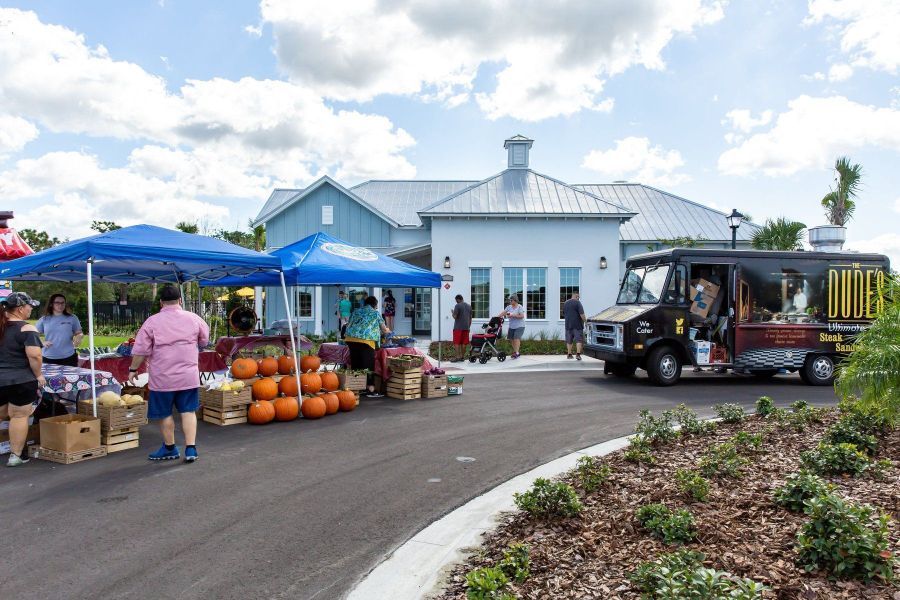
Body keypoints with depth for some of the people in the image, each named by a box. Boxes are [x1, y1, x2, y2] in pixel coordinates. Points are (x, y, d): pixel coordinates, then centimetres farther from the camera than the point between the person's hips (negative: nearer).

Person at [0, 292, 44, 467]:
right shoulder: (26, 329, -13)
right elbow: (34, 356, -20)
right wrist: (38, 375, -6)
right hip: (20, 380, -6)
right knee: (20, 416, 3)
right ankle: (16, 455, 7)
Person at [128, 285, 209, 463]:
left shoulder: (152, 322, -8)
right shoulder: (194, 319, 0)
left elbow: (141, 350, -8)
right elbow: (204, 341, 14)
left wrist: (133, 369, 5)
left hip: (162, 378, -2)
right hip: (188, 376, 2)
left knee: (165, 413, 12)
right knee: (188, 411, 9)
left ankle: (170, 449, 24)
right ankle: (190, 449, 3)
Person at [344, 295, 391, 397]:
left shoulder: (356, 311, 22)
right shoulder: (375, 313, 12)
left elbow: (349, 325, 28)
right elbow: (384, 329, 19)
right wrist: (388, 331, 43)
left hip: (351, 339, 5)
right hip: (366, 340, -5)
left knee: (355, 365, 11)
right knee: (368, 365, 0)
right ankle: (370, 389, 0)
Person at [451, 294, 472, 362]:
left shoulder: (457, 306, -9)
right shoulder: (469, 306, 13)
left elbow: (455, 316, -15)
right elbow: (470, 318, 16)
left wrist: (452, 313, 6)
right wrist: (469, 326, 21)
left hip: (458, 327, -6)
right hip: (466, 327, 6)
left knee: (457, 342, -4)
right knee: (464, 343, 10)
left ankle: (458, 357, -10)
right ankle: (462, 356, 13)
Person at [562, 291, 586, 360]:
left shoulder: (565, 303, 12)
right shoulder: (577, 302, -9)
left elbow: (564, 314, 21)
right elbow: (581, 313, -16)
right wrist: (585, 320, -4)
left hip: (568, 325, 6)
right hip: (577, 325, -6)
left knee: (569, 340, 11)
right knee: (579, 340, -5)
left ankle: (569, 354, 15)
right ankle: (578, 354, -14)